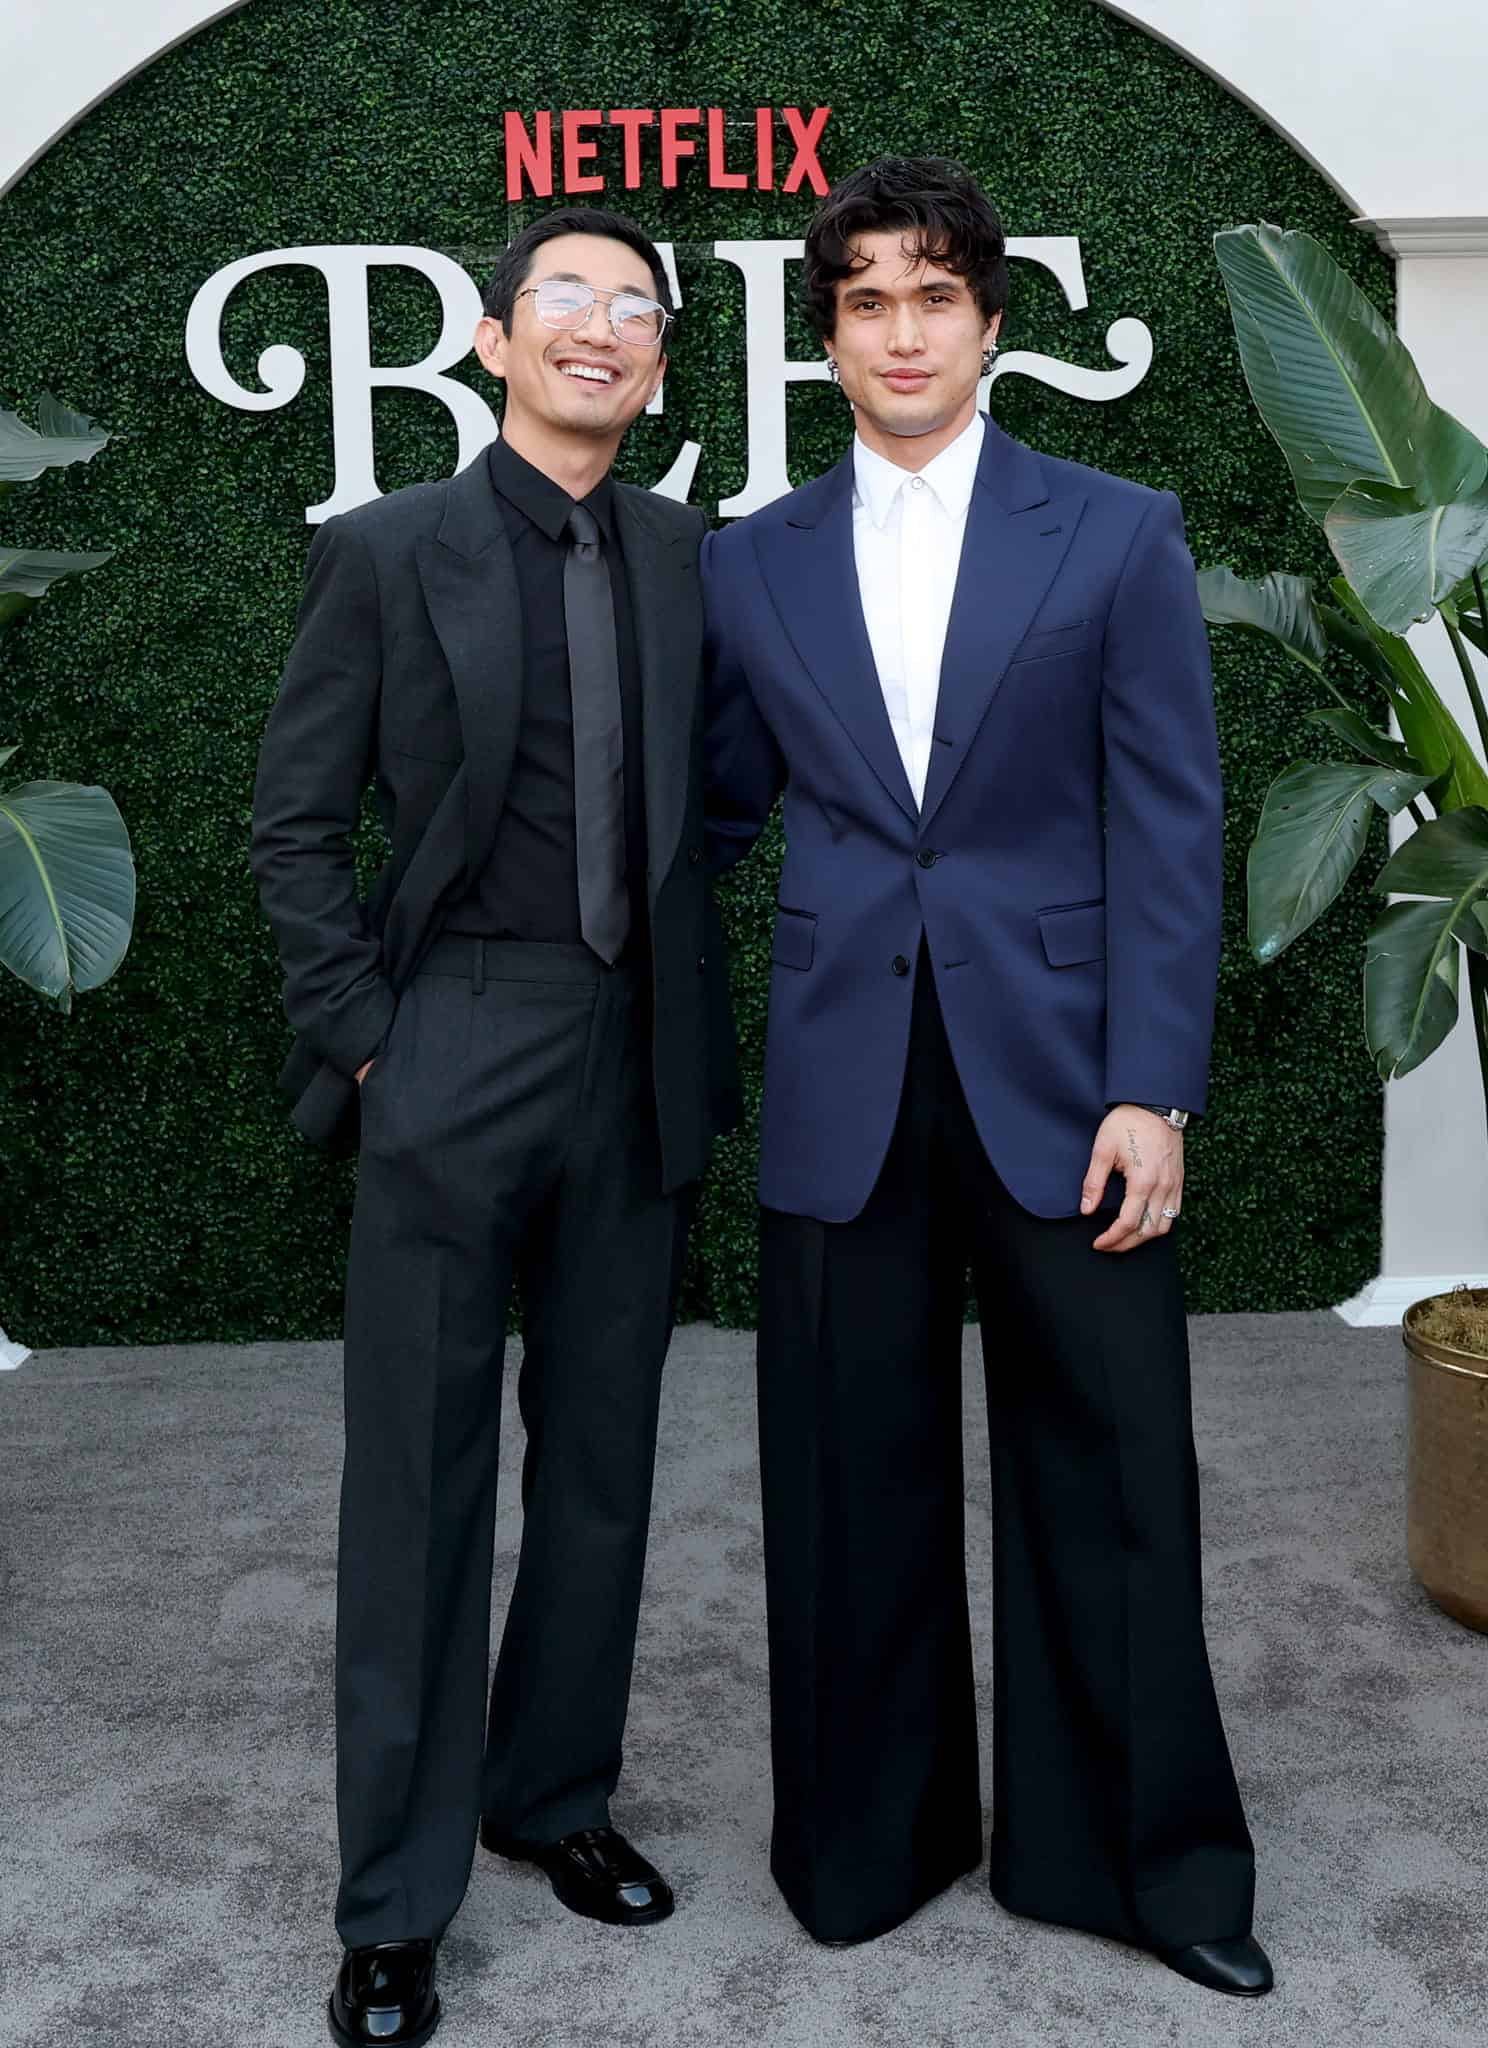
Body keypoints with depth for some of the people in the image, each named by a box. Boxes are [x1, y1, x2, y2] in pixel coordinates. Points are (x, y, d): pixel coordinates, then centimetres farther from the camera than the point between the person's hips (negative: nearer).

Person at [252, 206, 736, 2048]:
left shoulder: (684, 556, 9)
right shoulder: (387, 551, -2)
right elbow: (294, 826, 0)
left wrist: (694, 1027, 6)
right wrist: (362, 1038, -7)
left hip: (637, 1065, 4)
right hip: (455, 1059, -4)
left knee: (601, 1461, 13)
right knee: (421, 1477, 3)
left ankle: (554, 1793, 34)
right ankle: (395, 1899, 18)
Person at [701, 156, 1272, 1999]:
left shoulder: (1117, 535, 3)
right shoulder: (751, 565, 9)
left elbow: (1168, 828, -2)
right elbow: (718, 810, 15)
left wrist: (1152, 1090, -9)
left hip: (1061, 1078, -1)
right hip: (842, 1083, 2)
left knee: (1109, 1470, 6)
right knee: (854, 1479, 9)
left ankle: (1138, 1853, 26)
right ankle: (869, 1835, 29)